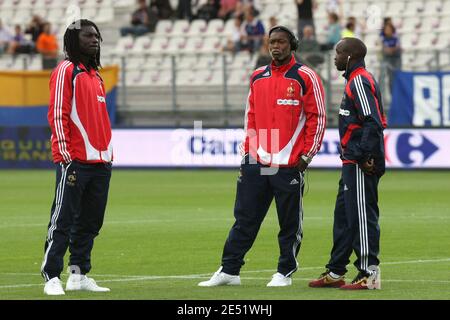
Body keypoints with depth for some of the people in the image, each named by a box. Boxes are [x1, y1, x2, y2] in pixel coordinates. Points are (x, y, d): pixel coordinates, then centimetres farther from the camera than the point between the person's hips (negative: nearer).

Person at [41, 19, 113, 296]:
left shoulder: (96, 75, 20)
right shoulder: (66, 70, -4)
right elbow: (58, 114, -11)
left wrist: (108, 153, 18)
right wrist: (65, 154, -17)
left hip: (100, 162, 8)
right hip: (74, 162, -8)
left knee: (90, 223, 10)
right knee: (63, 221, -9)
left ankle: (79, 275, 17)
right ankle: (52, 278, -8)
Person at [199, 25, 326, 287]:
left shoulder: (305, 77, -3)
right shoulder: (258, 77, 13)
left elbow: (317, 117, -3)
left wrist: (307, 154, -7)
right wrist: (247, 150, 13)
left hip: (289, 164, -5)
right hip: (256, 162, 5)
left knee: (290, 222, 3)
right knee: (244, 219, 5)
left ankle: (285, 273, 12)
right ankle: (229, 271, 8)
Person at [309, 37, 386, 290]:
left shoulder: (359, 81, -13)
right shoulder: (357, 80, 18)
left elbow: (373, 122, -22)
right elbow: (373, 121, 21)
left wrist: (364, 156, -22)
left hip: (362, 164, -11)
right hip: (353, 163, 11)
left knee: (361, 216, -7)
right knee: (344, 215, 15)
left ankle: (369, 274, -4)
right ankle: (335, 273, 21)